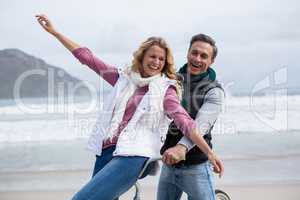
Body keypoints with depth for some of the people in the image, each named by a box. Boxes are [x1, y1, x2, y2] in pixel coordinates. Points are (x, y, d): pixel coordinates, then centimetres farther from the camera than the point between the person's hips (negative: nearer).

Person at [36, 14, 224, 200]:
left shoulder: (165, 89, 4)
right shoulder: (124, 78, 15)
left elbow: (185, 122, -5)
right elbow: (88, 57, 17)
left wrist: (209, 152, -16)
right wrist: (54, 32, 18)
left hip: (133, 157, -5)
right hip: (106, 152, 5)